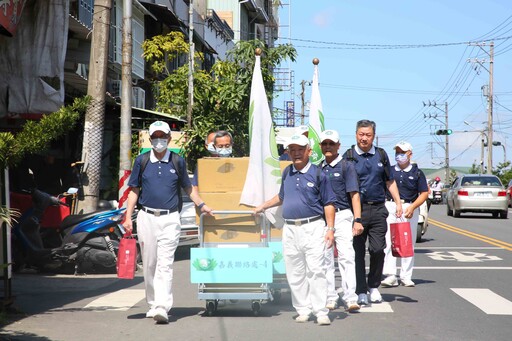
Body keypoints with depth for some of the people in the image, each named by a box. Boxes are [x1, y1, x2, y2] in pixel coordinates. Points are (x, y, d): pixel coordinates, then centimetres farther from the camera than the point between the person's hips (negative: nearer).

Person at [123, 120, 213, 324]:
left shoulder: (178, 161, 6)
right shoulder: (141, 161, 7)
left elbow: (187, 187, 18)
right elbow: (134, 190, 10)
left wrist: (201, 205, 6)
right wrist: (128, 217, 2)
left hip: (169, 219, -2)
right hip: (146, 217, 2)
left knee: (165, 265, -11)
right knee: (149, 265, 8)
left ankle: (162, 308, -18)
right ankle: (153, 304, 21)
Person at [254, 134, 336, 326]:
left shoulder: (318, 174, -1)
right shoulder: (287, 173, 13)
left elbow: (328, 203, -1)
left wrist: (330, 228, -8)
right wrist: (263, 206, 28)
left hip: (313, 227, -5)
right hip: (290, 229, 5)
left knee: (316, 270, -9)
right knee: (295, 274, 5)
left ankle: (321, 312, -7)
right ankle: (303, 310, 13)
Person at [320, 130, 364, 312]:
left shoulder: (346, 166, 2)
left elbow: (354, 194, -3)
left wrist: (357, 219, -12)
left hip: (342, 216, -4)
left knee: (346, 256, -11)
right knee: (325, 258, 5)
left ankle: (350, 298, -14)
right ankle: (330, 298, 11)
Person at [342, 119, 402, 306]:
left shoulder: (381, 155, 11)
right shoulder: (348, 156, 1)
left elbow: (390, 181, 18)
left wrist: (398, 203, 10)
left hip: (378, 209, 2)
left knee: (378, 249, -3)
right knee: (358, 252, 0)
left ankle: (373, 286, 16)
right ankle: (361, 292, 8)